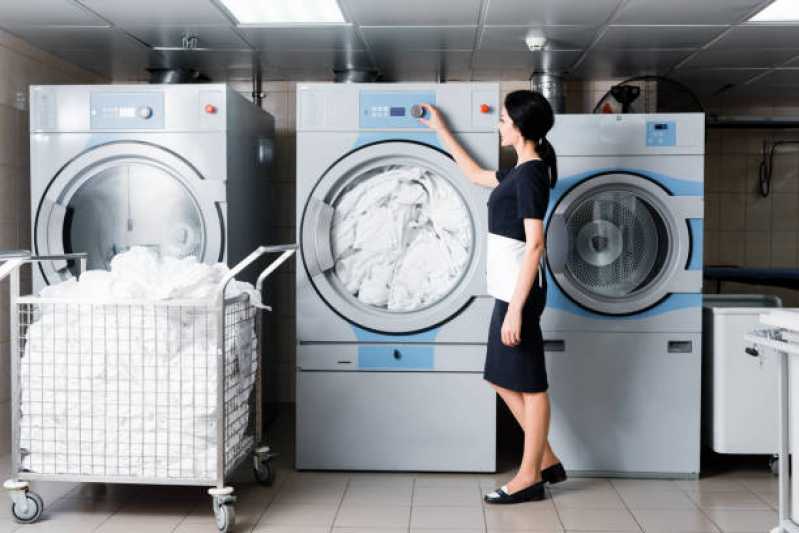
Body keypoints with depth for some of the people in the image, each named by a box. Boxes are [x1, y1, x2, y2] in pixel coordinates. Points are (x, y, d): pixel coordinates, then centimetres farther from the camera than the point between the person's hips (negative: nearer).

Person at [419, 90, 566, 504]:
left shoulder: (531, 174, -15)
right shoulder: (521, 172, 13)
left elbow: (534, 245, -21)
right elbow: (475, 175, 31)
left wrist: (516, 307, -23)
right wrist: (441, 131, 34)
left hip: (519, 289, -10)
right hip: (509, 286, 10)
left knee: (528, 383, 1)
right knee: (505, 377, 16)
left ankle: (530, 478, 13)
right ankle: (546, 460, 26)